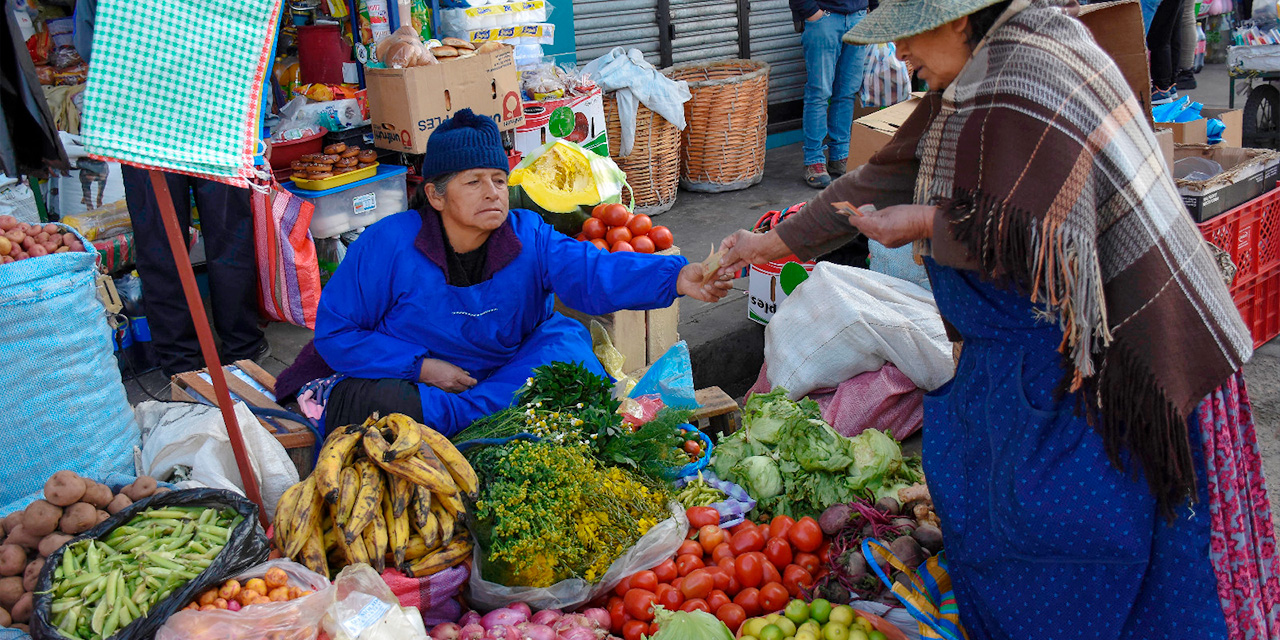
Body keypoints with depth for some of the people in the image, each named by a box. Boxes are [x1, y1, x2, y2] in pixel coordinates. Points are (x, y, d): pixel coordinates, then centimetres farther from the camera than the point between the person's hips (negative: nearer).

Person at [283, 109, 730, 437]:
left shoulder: (528, 238, -9)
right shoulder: (387, 245, -13)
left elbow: (596, 271, -27)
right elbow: (334, 331, -8)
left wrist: (676, 277, -46)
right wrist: (421, 366, -19)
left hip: (507, 375, 2)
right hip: (406, 376, -2)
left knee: (564, 343, -23)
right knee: (379, 408, -33)